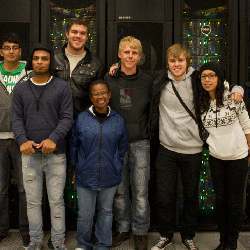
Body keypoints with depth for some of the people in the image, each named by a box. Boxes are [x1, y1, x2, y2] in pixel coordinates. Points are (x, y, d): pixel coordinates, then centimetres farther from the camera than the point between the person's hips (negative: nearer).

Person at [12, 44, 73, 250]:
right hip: (29, 154, 2)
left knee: (56, 200, 5)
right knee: (33, 201, 11)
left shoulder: (62, 87, 2)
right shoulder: (20, 89, 9)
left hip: (56, 154, -2)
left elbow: (67, 117, -4)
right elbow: (17, 118, 5)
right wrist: (22, 140, -13)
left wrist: (53, 139, -19)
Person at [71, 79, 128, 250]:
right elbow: (74, 146, 3)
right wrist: (77, 168, 4)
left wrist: (117, 168, 5)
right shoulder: (81, 119, -6)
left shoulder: (118, 120, -2)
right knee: (85, 215, 9)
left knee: (106, 212, 17)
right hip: (86, 176, -1)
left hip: (110, 177, 1)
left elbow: (122, 148, 6)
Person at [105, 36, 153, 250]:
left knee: (140, 191, 3)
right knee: (120, 190, 11)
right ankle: (123, 228, 28)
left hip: (140, 143, -1)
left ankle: (140, 232, 19)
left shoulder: (148, 81, 1)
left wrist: (147, 131, 3)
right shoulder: (109, 80, 2)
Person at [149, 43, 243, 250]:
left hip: (192, 148, 0)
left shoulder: (197, 81, -4)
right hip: (166, 148, 1)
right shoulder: (160, 82, 0)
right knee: (164, 196, 6)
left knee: (191, 195, 14)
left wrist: (237, 89, -12)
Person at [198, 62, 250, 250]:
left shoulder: (232, 98, -11)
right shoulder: (200, 102, -3)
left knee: (235, 201, 6)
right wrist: (210, 142, 3)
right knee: (220, 199, 12)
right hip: (216, 157, 3)